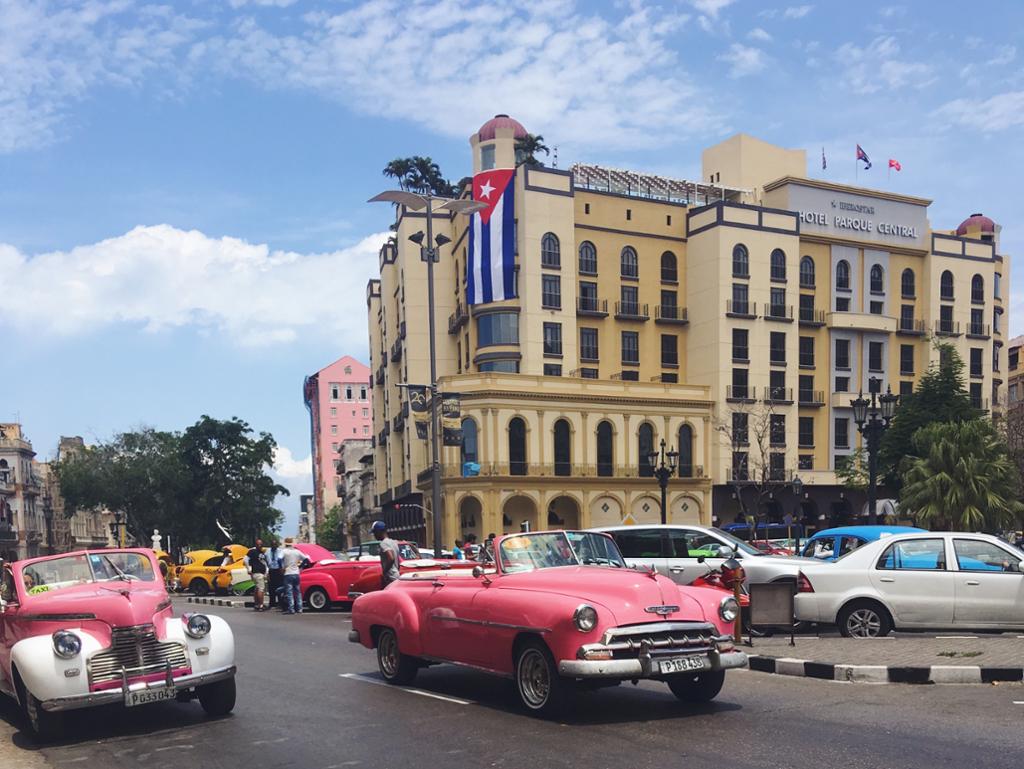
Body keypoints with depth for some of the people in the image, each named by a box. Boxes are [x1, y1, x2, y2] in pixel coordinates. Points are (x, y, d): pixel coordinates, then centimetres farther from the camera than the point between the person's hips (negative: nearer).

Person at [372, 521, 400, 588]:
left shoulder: (384, 543, -12)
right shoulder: (394, 542, 16)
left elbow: (391, 558, -27)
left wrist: (384, 572, -18)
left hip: (389, 578, -9)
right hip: (396, 576, 9)